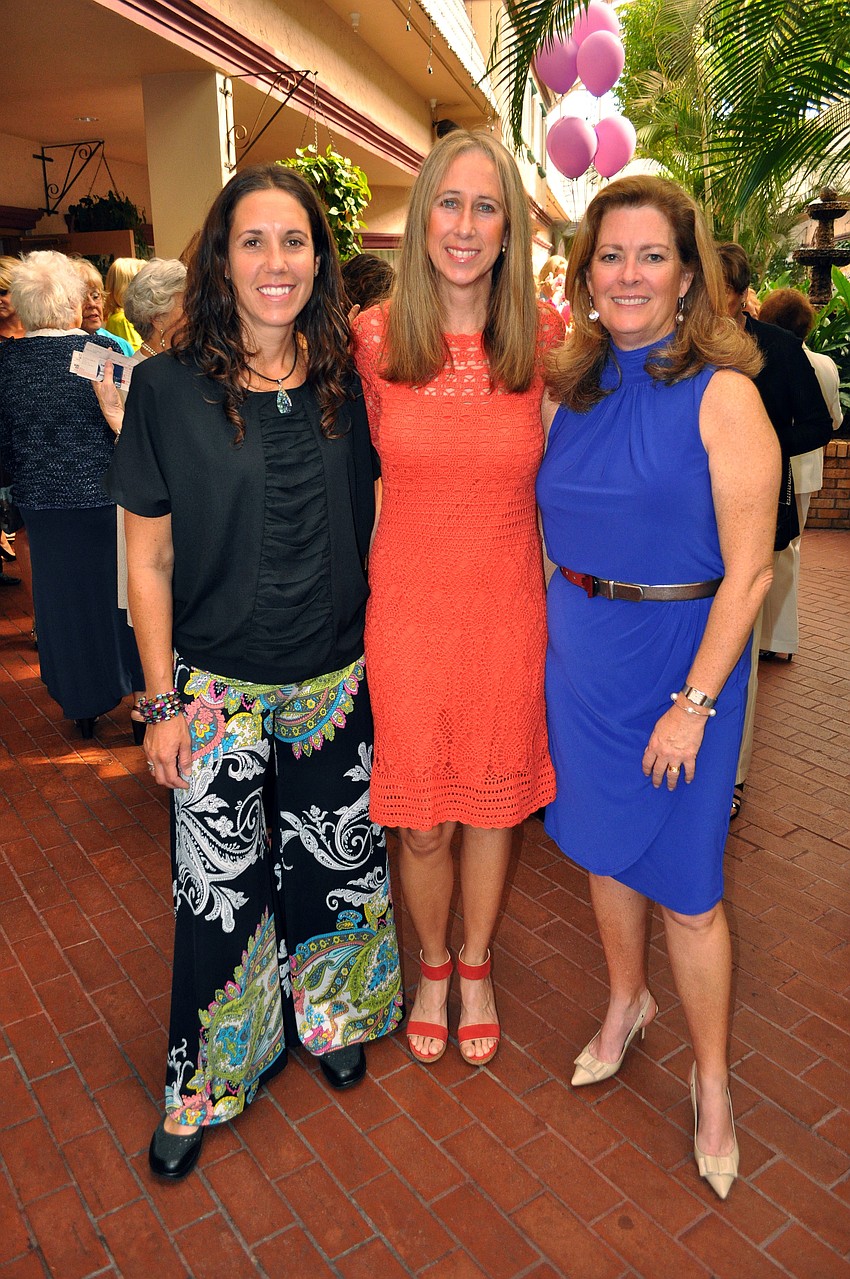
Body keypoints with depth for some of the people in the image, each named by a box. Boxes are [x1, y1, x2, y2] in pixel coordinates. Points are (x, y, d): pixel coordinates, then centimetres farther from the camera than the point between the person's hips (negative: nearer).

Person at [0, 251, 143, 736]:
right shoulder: (105, 350, -12)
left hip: (41, 501, 3)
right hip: (105, 495, -2)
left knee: (63, 599, 14)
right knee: (119, 591, 12)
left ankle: (83, 704, 28)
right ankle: (139, 687, 24)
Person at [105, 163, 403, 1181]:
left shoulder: (343, 383, 0)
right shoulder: (169, 387, -8)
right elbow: (148, 557, -5)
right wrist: (162, 701, -6)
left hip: (334, 679, 3)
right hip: (218, 689, -2)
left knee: (335, 860, 17)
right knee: (219, 886, 8)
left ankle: (325, 1016, 45)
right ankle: (207, 1078, 35)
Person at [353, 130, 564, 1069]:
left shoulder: (545, 337, -3)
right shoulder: (373, 338, -5)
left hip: (507, 612, 1)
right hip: (405, 613, -1)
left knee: (494, 805, 16)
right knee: (420, 820, 11)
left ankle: (476, 970, 43)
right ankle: (432, 968, 42)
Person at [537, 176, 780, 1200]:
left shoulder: (721, 395, -12)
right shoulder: (571, 387, 4)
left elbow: (748, 571, -15)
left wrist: (693, 704, -16)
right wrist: (564, 629, 3)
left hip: (681, 653, -5)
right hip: (577, 645, 5)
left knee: (683, 882, 5)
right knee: (605, 844, 18)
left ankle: (711, 1083, 29)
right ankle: (626, 1003, 44)